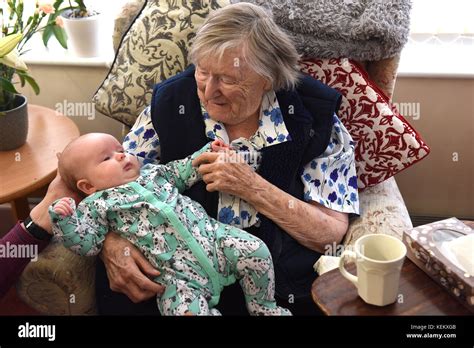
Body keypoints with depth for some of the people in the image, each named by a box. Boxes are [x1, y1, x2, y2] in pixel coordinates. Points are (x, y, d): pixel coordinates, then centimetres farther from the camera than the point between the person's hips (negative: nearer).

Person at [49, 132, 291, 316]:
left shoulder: (151, 171, 21)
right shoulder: (96, 206, 6)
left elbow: (181, 173, 33)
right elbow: (86, 243, -1)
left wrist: (207, 153, 25)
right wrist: (65, 219, -15)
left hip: (211, 235, 5)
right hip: (176, 271, -5)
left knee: (255, 251, -10)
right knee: (187, 309, -29)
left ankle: (263, 307, 14)